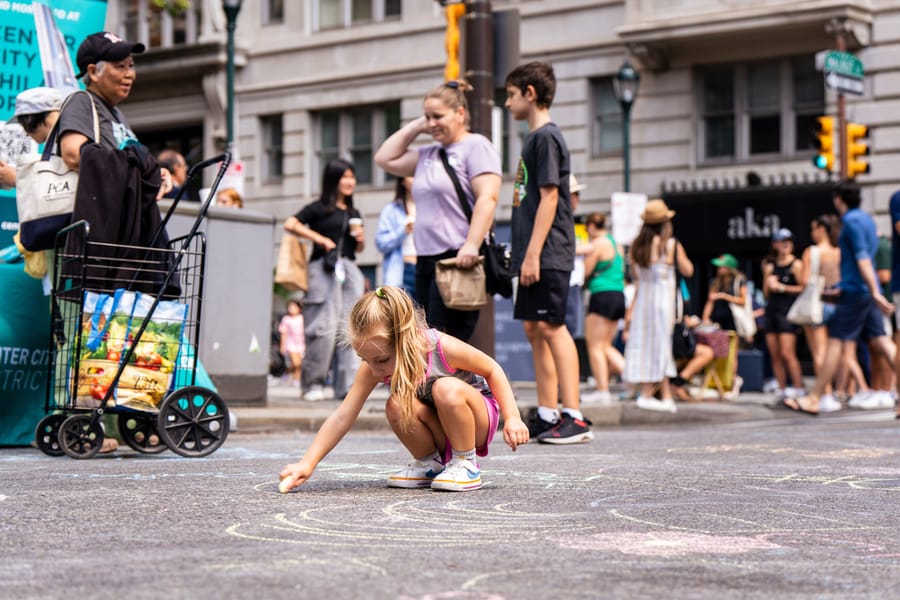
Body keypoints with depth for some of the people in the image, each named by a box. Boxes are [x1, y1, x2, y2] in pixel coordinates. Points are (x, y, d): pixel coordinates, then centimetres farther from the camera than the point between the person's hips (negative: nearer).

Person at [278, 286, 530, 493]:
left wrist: (512, 418, -20)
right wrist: (307, 463, -28)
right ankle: (430, 464, -3)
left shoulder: (443, 348, -31)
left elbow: (493, 370, -14)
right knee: (396, 407, -28)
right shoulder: (373, 368, -20)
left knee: (447, 389, -36)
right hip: (439, 432, 4)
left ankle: (466, 465, -15)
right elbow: (343, 417, -21)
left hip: (478, 421, -4)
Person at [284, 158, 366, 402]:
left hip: (349, 270, 6)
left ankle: (348, 384, -2)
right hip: (324, 269, -6)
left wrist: (361, 240, 6)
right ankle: (313, 384, -1)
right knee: (324, 328, -10)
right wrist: (321, 240, -9)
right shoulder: (319, 208, 3)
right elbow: (290, 224, -8)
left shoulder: (353, 214, 21)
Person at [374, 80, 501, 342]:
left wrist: (471, 245, -25)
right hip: (427, 261, 9)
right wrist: (416, 126, 16)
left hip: (458, 261, -9)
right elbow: (385, 158, 24)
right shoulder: (428, 154, 19)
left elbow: (487, 198, -16)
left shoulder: (475, 146, -5)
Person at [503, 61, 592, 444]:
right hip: (534, 256, 10)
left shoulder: (546, 137, -9)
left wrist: (532, 253, -20)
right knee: (534, 328, 9)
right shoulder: (533, 139, 19)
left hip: (548, 255, -10)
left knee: (551, 327, -12)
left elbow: (549, 198, -16)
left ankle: (574, 418, -13)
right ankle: (547, 416, 13)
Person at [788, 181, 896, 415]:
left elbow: (862, 258, -19)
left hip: (855, 290, -9)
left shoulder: (851, 221, -11)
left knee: (836, 342, -6)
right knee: (880, 339, 5)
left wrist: (875, 292, -25)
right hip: (868, 291, 9)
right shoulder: (866, 219, 17)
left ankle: (813, 399, -4)